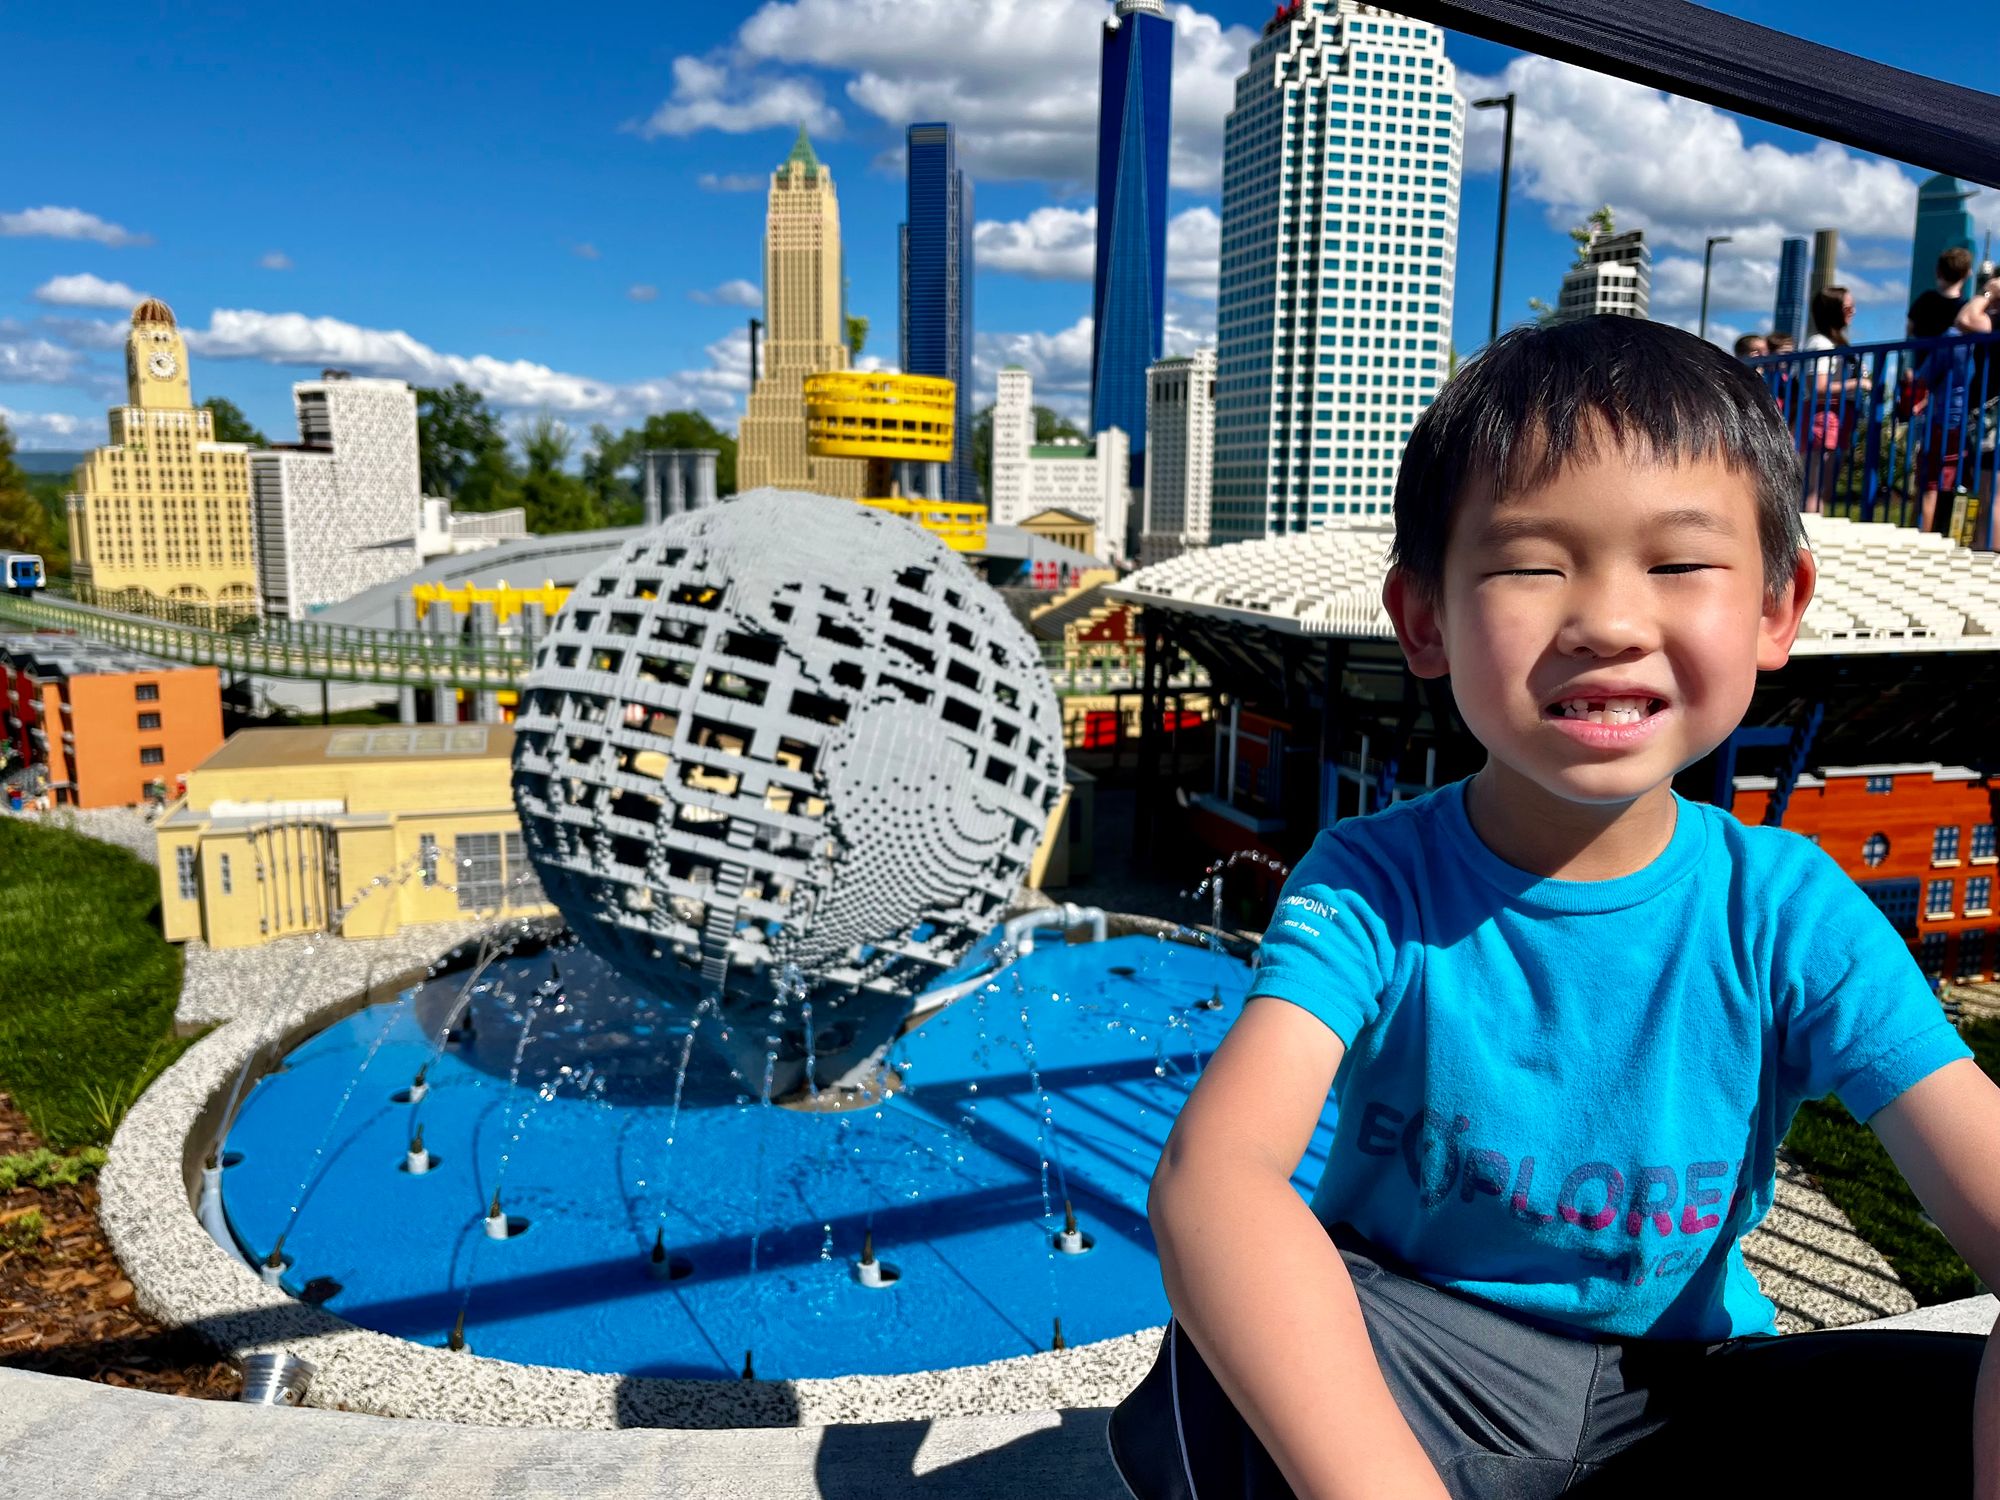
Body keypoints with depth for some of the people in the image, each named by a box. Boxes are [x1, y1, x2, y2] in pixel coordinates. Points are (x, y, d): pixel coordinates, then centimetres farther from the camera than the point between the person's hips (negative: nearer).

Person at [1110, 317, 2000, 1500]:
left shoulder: (1790, 915, -13)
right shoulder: (1375, 888, -20)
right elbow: (1214, 1169, -36)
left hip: (1680, 1397, 3)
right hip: (1399, 1369, -2)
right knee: (1231, 1349, -33)